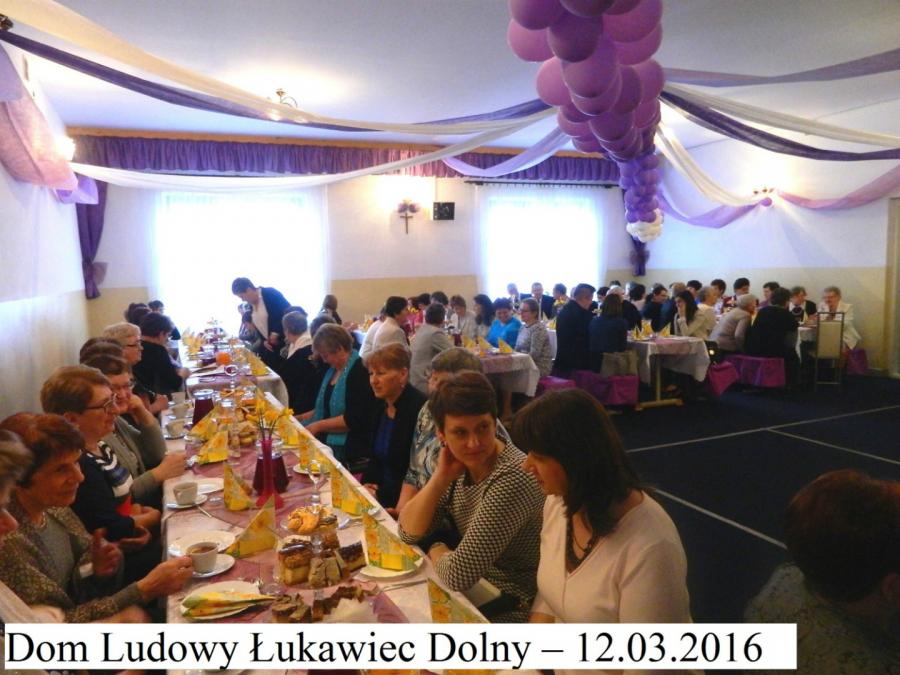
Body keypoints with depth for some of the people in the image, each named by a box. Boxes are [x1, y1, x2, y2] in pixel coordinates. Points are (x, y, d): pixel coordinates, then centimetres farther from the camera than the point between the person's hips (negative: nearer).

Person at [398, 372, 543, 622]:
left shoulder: (512, 479, -29)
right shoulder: (460, 466, -4)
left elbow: (457, 576, -28)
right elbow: (408, 533, -3)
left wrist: (437, 551, -6)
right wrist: (441, 477, -15)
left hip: (507, 608, -6)